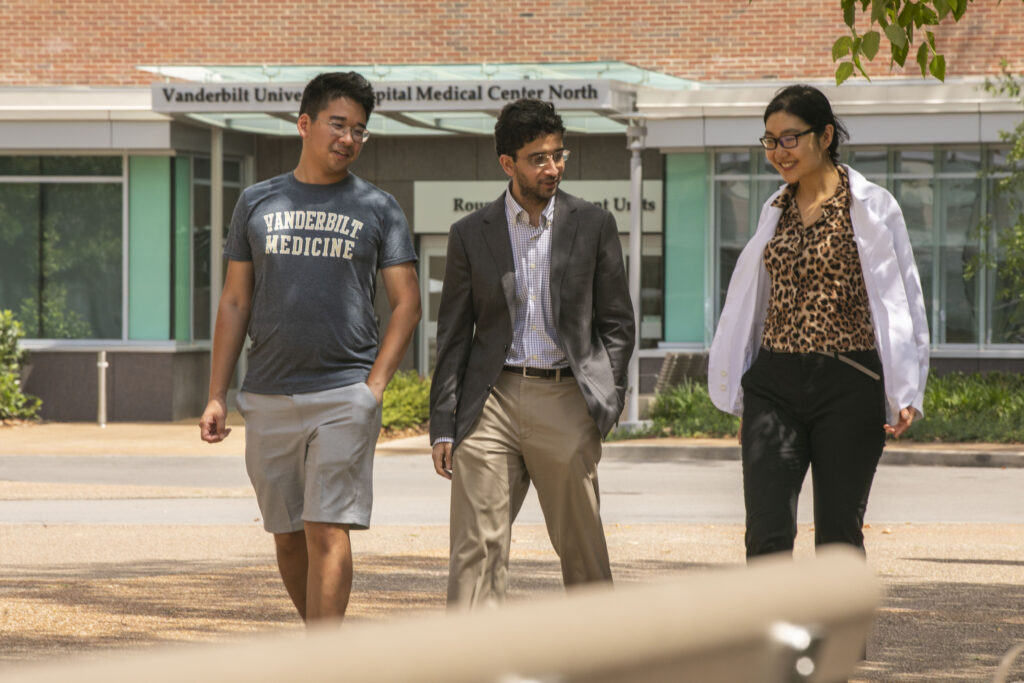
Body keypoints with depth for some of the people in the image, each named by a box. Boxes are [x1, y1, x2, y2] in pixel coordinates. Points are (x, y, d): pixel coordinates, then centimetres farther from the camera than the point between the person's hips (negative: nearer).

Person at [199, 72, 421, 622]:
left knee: (328, 532, -11)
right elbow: (234, 303, 12)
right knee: (287, 537, 9)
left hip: (344, 396, -3)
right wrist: (216, 396, 5)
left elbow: (406, 305, 4)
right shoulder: (257, 203, 11)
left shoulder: (378, 210, 6)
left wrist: (374, 387, -7)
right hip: (268, 398, 3)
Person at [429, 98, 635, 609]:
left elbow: (617, 323, 9)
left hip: (565, 400, 0)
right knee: (476, 547, -6)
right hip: (492, 400, 0)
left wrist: (605, 403, -2)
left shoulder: (593, 226, 7)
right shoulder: (471, 234, 8)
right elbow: (452, 336, 9)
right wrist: (443, 426, 3)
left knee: (582, 547, 5)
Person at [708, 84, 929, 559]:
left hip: (848, 387, -4)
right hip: (774, 386, 4)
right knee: (767, 536, -8)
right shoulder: (776, 210, 13)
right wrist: (740, 396, 20)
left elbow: (901, 301, -2)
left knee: (839, 536, 2)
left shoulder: (872, 208, -2)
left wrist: (905, 394, -10)